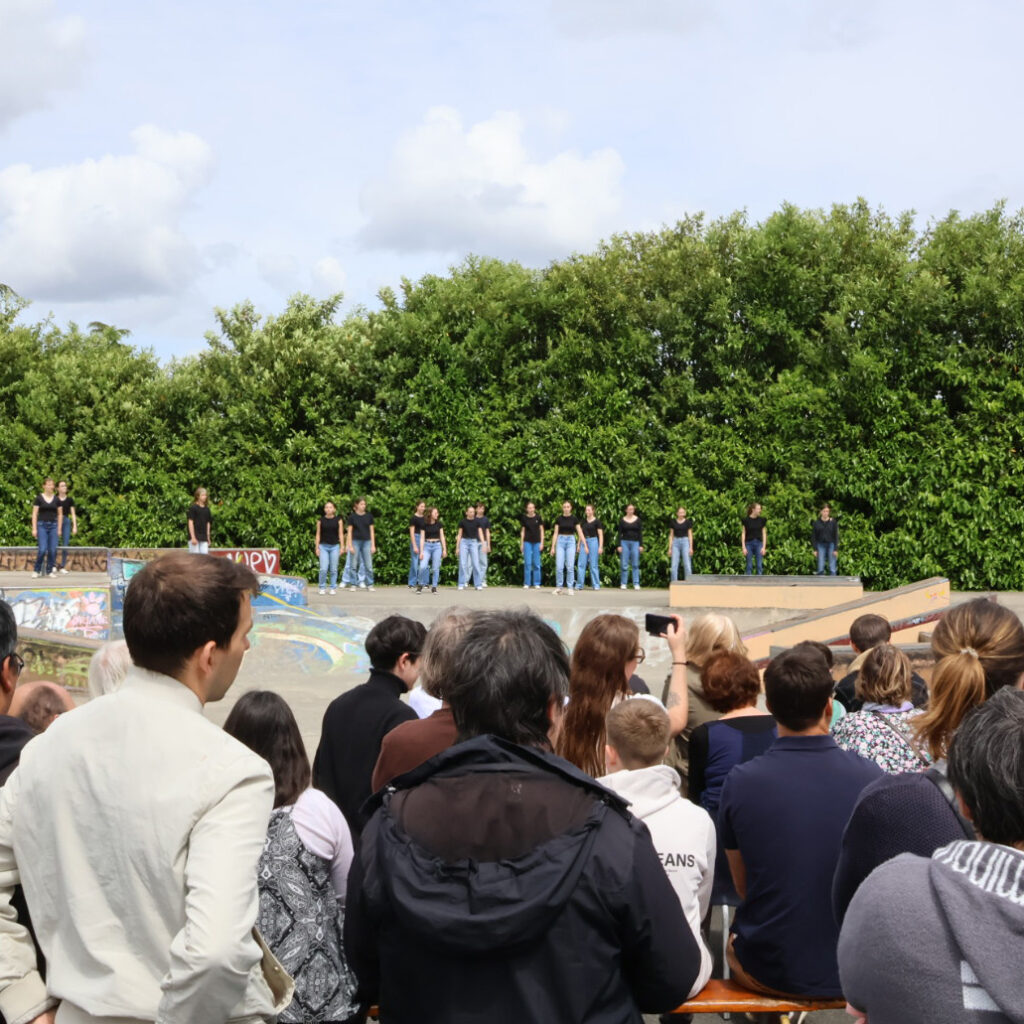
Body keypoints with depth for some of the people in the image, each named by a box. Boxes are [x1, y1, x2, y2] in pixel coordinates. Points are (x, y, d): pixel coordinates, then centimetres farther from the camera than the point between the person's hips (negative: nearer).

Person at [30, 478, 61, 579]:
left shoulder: (56, 499, 7)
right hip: (42, 525, -3)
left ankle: (50, 571, 10)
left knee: (52, 550, -1)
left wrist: (59, 529, 7)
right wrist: (34, 528, -6)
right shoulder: (39, 498, 0)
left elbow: (60, 515, 12)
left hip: (53, 525, 3)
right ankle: (36, 570, 2)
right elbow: (34, 514, 0)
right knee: (42, 549, -12)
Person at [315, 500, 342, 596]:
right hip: (323, 546, -1)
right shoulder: (321, 520, 2)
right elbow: (318, 534, 5)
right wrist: (317, 547, 1)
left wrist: (342, 547, 0)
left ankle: (333, 588, 12)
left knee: (333, 569, 2)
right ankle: (321, 587, 6)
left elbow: (340, 534, 5)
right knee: (323, 569, -8)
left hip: (335, 546, 1)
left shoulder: (338, 520, 3)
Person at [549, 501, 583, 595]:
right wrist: (553, 547, 1)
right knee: (559, 566, -5)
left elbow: (580, 532, 1)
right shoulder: (559, 519, 4)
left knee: (570, 566, -4)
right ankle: (558, 587, 6)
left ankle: (570, 588, 3)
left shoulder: (574, 519, 1)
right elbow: (555, 533, 5)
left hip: (571, 541, -1)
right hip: (560, 541, 1)